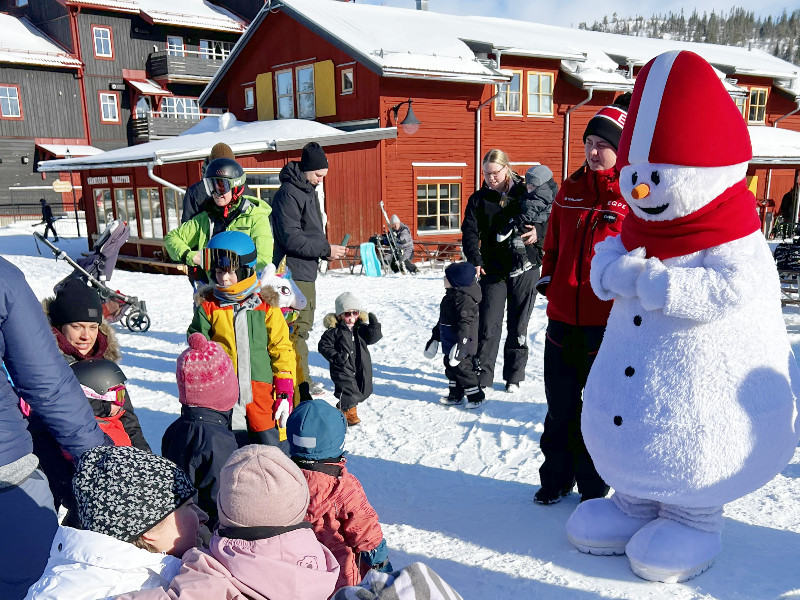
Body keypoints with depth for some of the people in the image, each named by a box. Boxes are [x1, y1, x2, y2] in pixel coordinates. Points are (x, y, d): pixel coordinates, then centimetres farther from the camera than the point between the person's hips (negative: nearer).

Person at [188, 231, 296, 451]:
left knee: (273, 447, 3)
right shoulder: (208, 305, 3)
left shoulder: (266, 305, 1)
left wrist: (285, 391, -2)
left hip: (262, 390, 0)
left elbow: (282, 349, 2)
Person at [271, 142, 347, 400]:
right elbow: (291, 239, -21)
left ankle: (302, 380, 30)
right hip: (293, 273, -11)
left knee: (303, 325, 17)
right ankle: (301, 385, -2)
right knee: (298, 328, -8)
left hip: (306, 272, 11)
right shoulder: (288, 193, -15)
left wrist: (326, 249, 9)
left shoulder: (308, 190, 16)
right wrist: (326, 250, -17)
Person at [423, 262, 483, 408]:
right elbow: (442, 320, 20)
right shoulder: (450, 296, 10)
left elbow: (465, 323, -30)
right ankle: (455, 395, 30)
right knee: (451, 368, 17)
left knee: (463, 368, -2)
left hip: (462, 346, -10)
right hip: (449, 344, 10)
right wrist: (435, 337, 25)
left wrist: (460, 344, -33)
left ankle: (476, 397, 12)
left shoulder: (463, 299, -24)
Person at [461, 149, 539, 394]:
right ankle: (482, 376, 8)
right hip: (493, 271, 0)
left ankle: (514, 376, 22)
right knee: (488, 326, -3)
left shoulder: (526, 192, 2)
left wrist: (538, 232, -15)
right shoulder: (479, 199, 4)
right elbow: (469, 232, -5)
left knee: (518, 326, 8)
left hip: (525, 269, 0)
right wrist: (475, 261, -21)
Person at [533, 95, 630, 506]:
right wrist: (548, 279, 8)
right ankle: (556, 477, 34)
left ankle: (594, 487, 29)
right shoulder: (571, 189, 9)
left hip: (608, 322, -4)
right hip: (562, 317, 5)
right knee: (560, 406, 16)